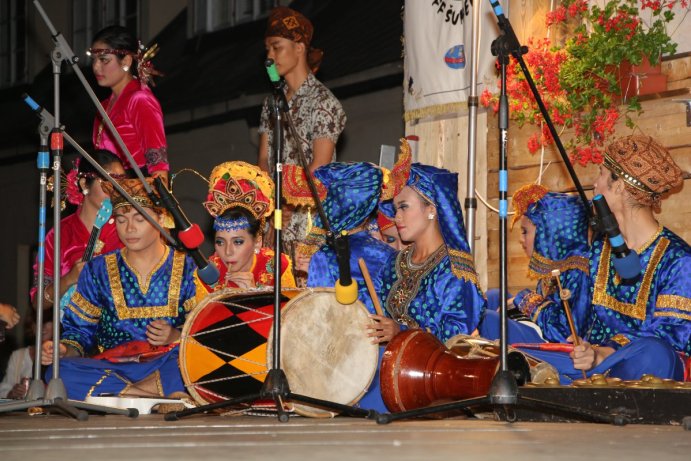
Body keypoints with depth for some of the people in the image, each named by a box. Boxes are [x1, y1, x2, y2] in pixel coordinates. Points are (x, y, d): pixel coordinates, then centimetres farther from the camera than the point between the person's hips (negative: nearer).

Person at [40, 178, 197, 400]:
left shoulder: (188, 269, 9)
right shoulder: (98, 270, 15)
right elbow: (80, 330, 11)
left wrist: (176, 337, -16)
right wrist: (63, 349, -11)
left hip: (169, 364, -2)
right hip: (111, 367, 2)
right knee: (60, 372, -32)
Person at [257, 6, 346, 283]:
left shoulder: (323, 102, -6)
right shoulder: (272, 102, 15)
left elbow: (319, 168, -12)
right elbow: (264, 159, 10)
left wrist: (287, 207, -17)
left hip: (309, 214, -6)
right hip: (275, 216, 6)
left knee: (305, 279, -12)